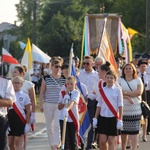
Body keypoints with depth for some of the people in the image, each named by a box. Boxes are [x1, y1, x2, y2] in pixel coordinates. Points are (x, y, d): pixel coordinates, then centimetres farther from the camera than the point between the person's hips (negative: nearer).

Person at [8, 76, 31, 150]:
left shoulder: (24, 96, 0)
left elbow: (28, 111, 1)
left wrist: (27, 123, -4)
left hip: (20, 120, -3)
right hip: (10, 119, 3)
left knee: (18, 144, -5)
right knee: (10, 143, 7)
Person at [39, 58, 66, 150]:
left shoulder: (64, 79, 1)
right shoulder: (46, 79, 2)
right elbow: (42, 93, 7)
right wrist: (41, 104, 2)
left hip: (60, 105, -2)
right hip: (48, 105, 2)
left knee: (57, 126, -13)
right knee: (49, 127, 8)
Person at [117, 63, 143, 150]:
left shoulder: (138, 80, 9)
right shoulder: (120, 80, 8)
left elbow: (139, 92, -5)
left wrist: (126, 93, -9)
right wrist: (128, 97, -17)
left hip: (135, 109, 0)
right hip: (123, 109, 0)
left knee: (134, 130, -7)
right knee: (124, 130, 4)